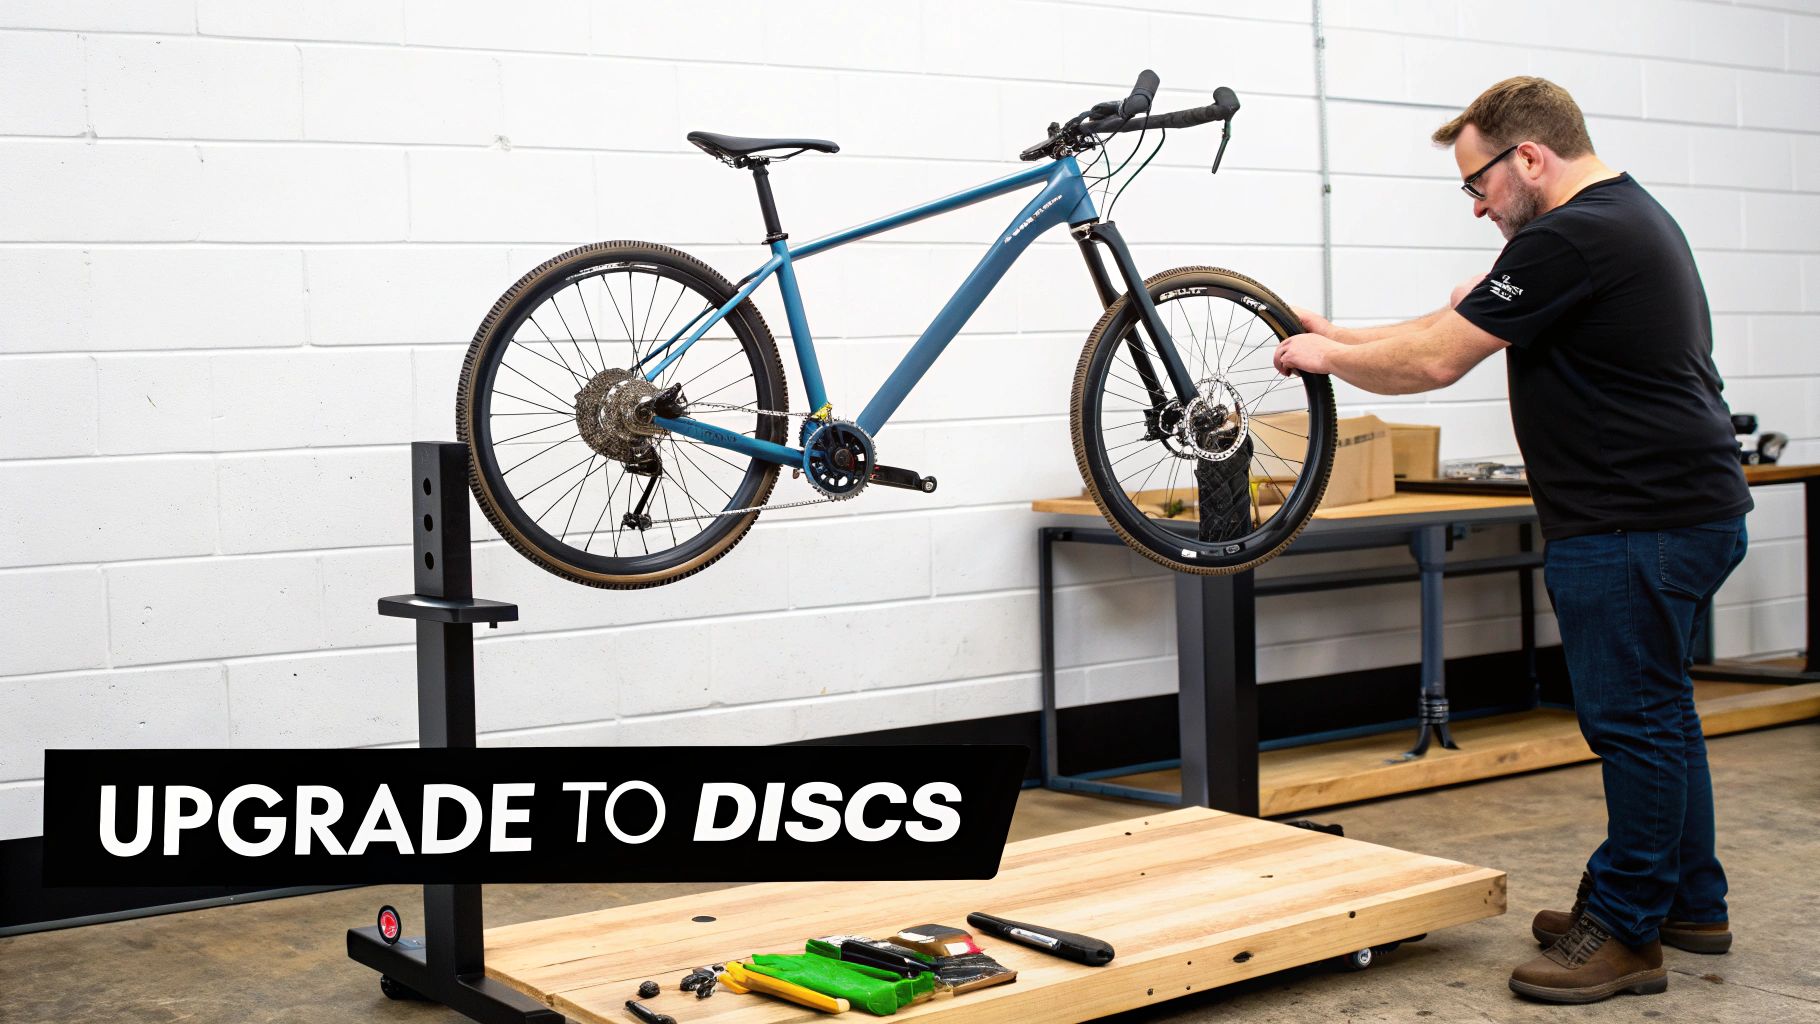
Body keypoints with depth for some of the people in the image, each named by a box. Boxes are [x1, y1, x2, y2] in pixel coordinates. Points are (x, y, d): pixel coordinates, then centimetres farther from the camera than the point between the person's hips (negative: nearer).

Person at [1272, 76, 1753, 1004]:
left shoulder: (1570, 240, -19)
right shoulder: (1628, 217, 16)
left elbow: (1435, 362, -16)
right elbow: (1459, 328, 20)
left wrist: (1328, 356, -1)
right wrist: (1341, 338, 17)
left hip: (1638, 527, -11)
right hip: (1685, 509, 11)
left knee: (1633, 720, -3)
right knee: (1654, 712, 19)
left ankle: (1625, 933, 7)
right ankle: (1690, 903, 31)